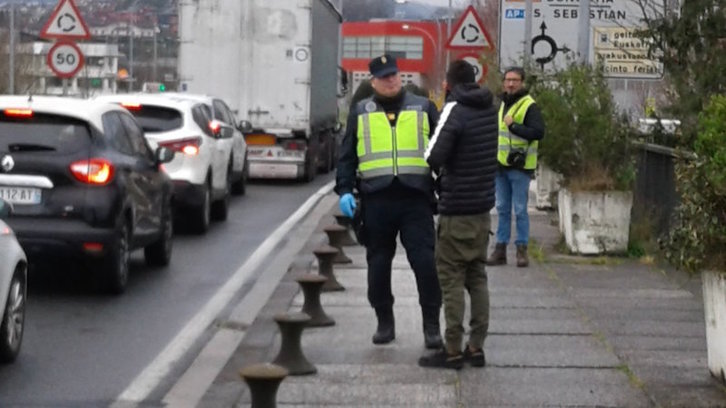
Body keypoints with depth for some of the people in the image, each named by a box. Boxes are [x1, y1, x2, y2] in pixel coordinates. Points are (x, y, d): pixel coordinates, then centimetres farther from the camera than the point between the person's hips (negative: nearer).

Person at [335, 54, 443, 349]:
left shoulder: (423, 108, 10)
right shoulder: (361, 112, 12)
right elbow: (347, 156, 12)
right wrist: (344, 190, 0)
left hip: (415, 196, -1)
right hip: (376, 199, 2)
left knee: (425, 261, -7)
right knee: (378, 263, 8)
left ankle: (431, 325, 2)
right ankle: (384, 322, 20)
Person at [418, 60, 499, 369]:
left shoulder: (455, 110, -15)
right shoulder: (489, 108, 8)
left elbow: (433, 157, -22)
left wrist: (437, 171, -1)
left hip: (456, 209, -7)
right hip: (483, 207, 7)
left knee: (451, 280, -1)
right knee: (477, 277, 13)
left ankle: (453, 350, 1)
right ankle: (476, 347, 16)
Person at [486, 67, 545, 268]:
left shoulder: (529, 106, -9)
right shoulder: (503, 104, 16)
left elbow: (539, 132, -20)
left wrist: (513, 125, -23)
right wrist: (494, 158, 21)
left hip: (519, 167, -7)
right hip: (501, 165, 7)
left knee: (520, 209, -3)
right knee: (502, 209, 9)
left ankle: (522, 249, 3)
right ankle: (500, 248, 13)